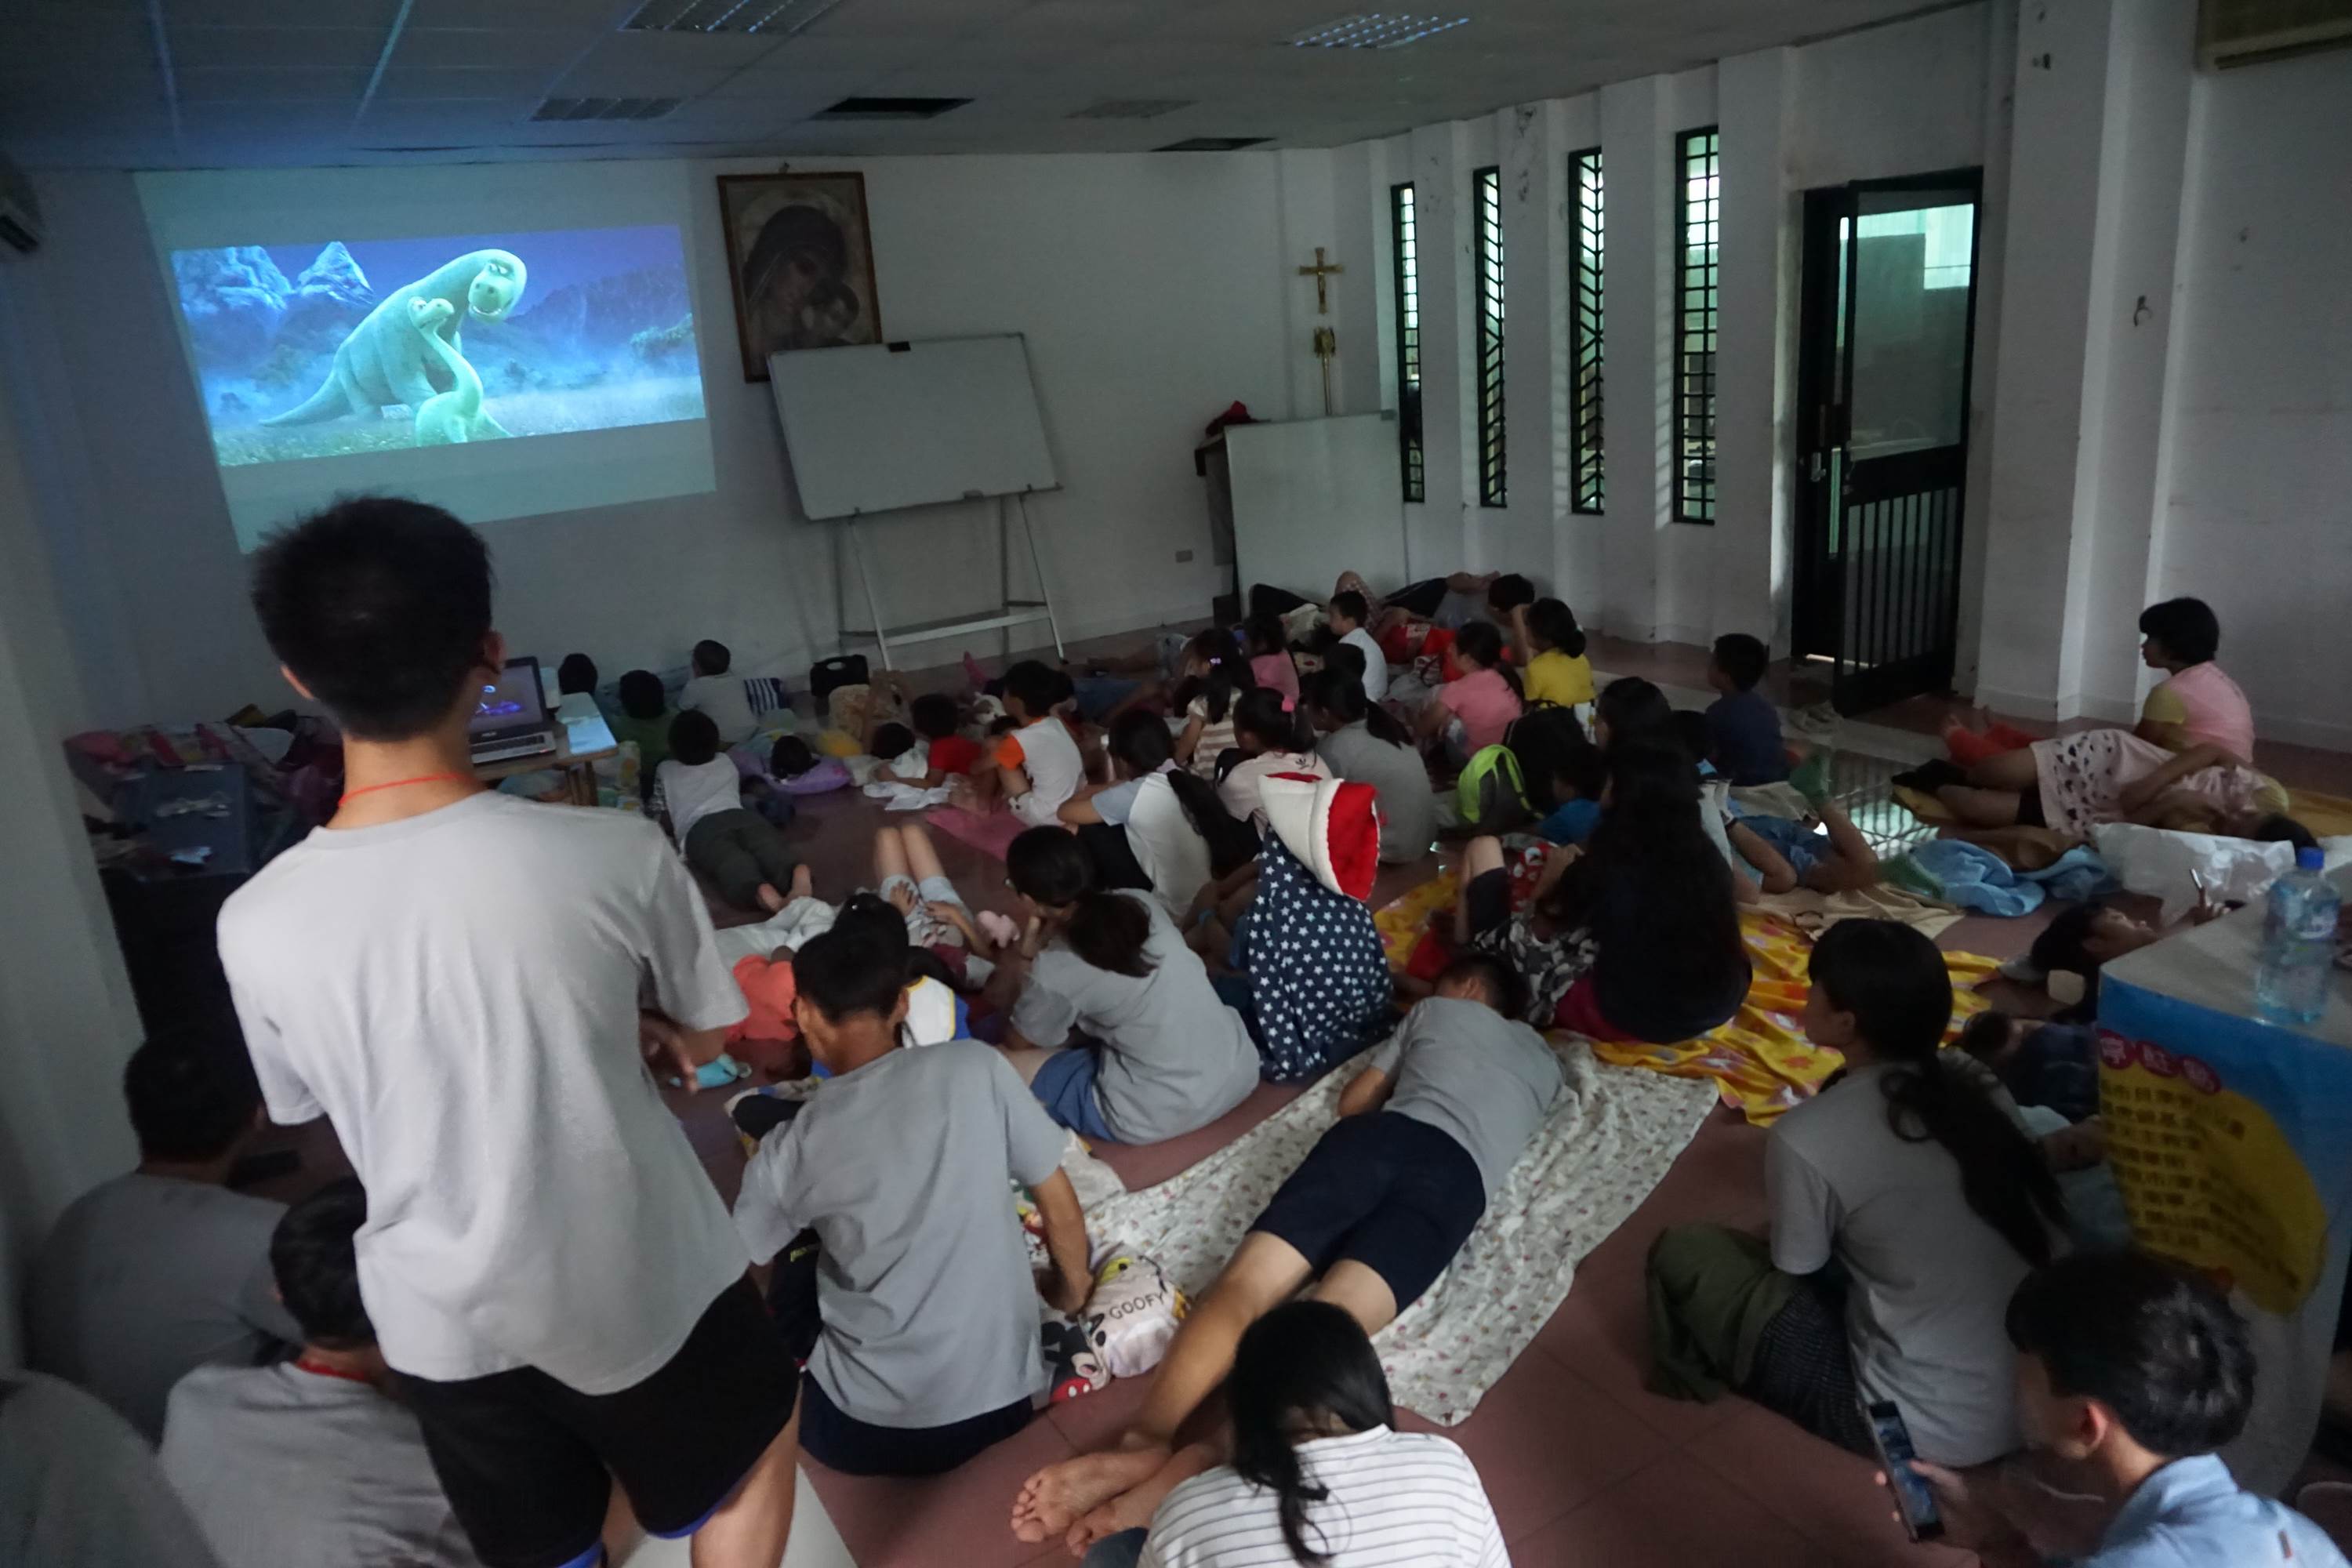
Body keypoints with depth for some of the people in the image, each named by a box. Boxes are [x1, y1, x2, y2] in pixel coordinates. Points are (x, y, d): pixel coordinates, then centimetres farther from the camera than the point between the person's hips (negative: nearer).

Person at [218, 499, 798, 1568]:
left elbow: (310, 1114, 3)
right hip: (640, 1282, -2)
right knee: (755, 1438, 29)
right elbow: (706, 1037, -7)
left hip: (441, 1315, 3)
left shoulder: (256, 926, -16)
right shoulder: (616, 855, -25)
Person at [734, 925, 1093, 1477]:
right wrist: (1072, 1287, 17)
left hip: (861, 1432, -1)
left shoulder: (790, 1152, -11)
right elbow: (1059, 1204, -3)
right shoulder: (977, 1068, -13)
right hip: (1002, 1408, 1)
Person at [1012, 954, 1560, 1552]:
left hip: (1382, 1134, 0)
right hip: (1455, 1176, 0)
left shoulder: (1435, 1009, 31)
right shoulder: (1546, 1061, 36)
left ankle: (1145, 1440, -40)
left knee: (1243, 1286, -14)